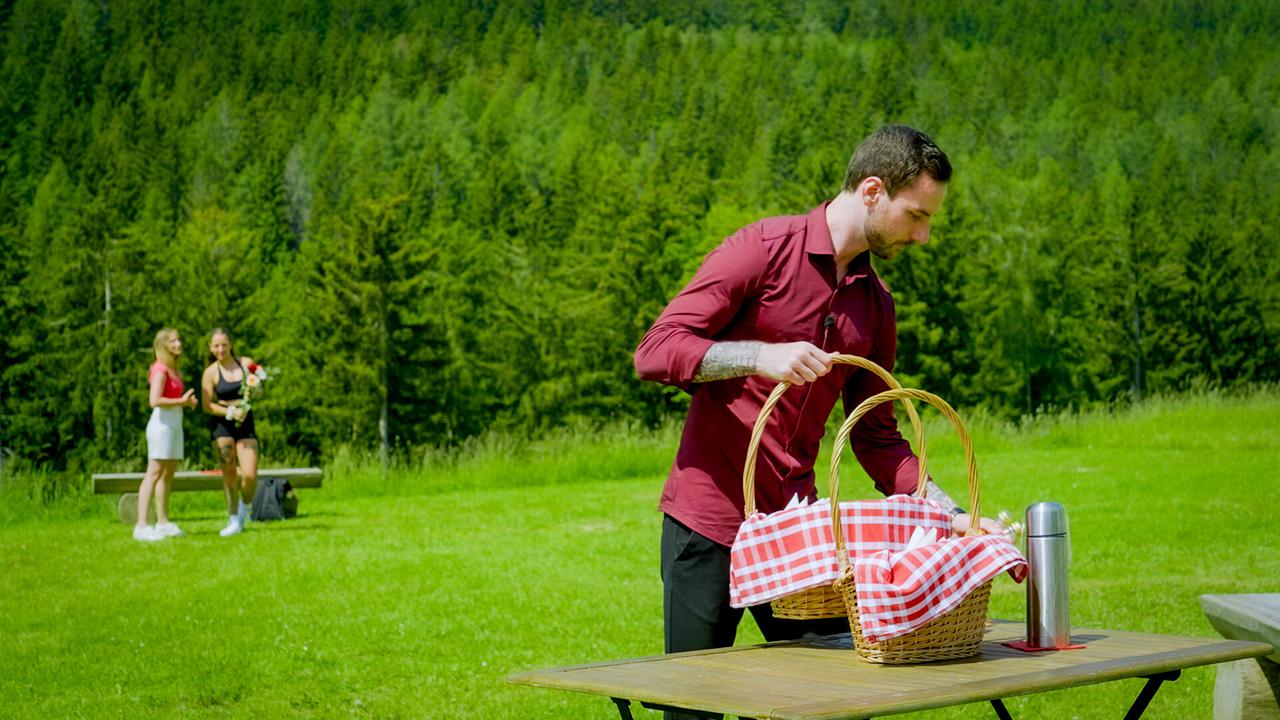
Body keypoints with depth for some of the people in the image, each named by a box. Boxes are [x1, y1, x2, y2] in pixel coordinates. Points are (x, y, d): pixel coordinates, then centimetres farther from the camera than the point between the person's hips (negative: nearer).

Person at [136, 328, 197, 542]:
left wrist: (187, 401, 5)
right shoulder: (160, 369, -12)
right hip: (162, 422, -10)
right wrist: (181, 401, -15)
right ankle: (141, 526, -16)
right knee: (154, 474, -12)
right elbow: (155, 400, -23)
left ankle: (163, 522, 18)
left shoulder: (172, 368, 16)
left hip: (175, 423, 10)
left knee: (168, 474, 12)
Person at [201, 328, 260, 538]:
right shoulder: (210, 373, -1)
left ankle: (244, 509, 20)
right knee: (229, 474, -2)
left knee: (250, 475, -10)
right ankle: (234, 522, 9)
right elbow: (208, 406, -3)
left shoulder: (246, 363, 4)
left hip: (246, 425, 1)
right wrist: (231, 412, -17)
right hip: (222, 425, -1)